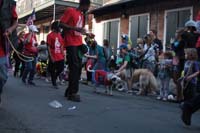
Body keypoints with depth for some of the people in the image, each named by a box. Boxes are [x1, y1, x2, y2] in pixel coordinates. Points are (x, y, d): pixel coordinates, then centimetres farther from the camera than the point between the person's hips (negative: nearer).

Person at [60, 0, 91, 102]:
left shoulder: (82, 15, 20)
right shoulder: (70, 11, -5)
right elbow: (61, 24, -11)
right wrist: (75, 28, -21)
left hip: (79, 43, 8)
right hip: (71, 43, -8)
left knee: (78, 67, 7)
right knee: (74, 67, -13)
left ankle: (69, 91, 16)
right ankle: (72, 93, -8)